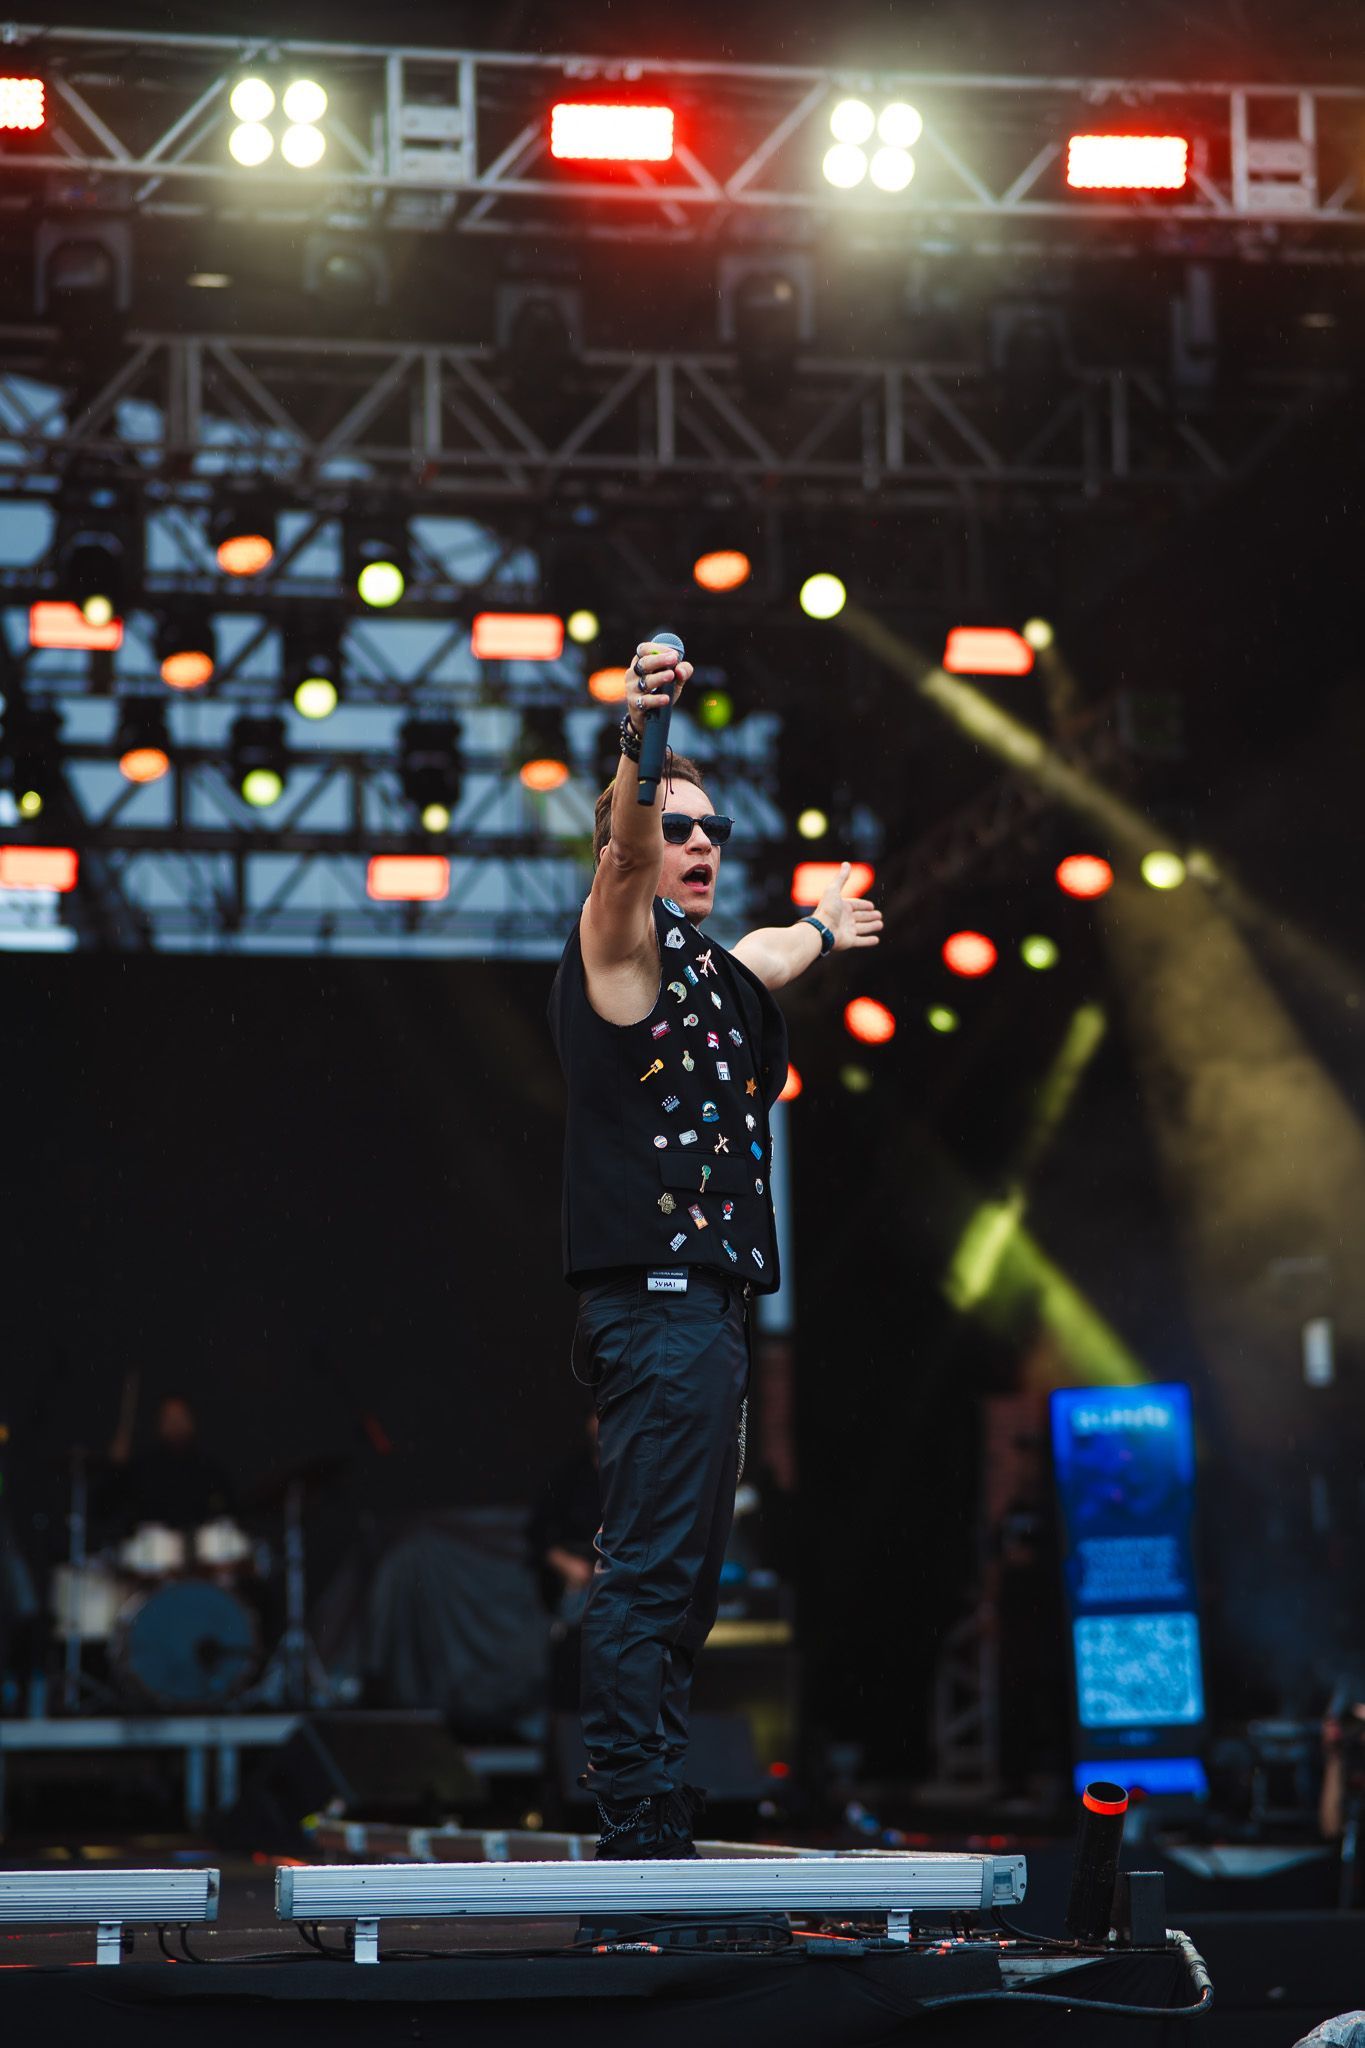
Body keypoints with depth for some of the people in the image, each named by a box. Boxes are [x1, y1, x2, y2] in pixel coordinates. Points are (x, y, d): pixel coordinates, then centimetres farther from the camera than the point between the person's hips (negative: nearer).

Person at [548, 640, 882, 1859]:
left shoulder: (711, 969, 21)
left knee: (682, 1578, 11)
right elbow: (625, 851, -25)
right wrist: (641, 748, -43)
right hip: (656, 1300, -10)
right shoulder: (620, 943, -4)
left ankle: (657, 1835, 16)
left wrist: (822, 931, 62)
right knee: (650, 1572, -13)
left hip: (708, 1297, 10)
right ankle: (638, 1831, -15)